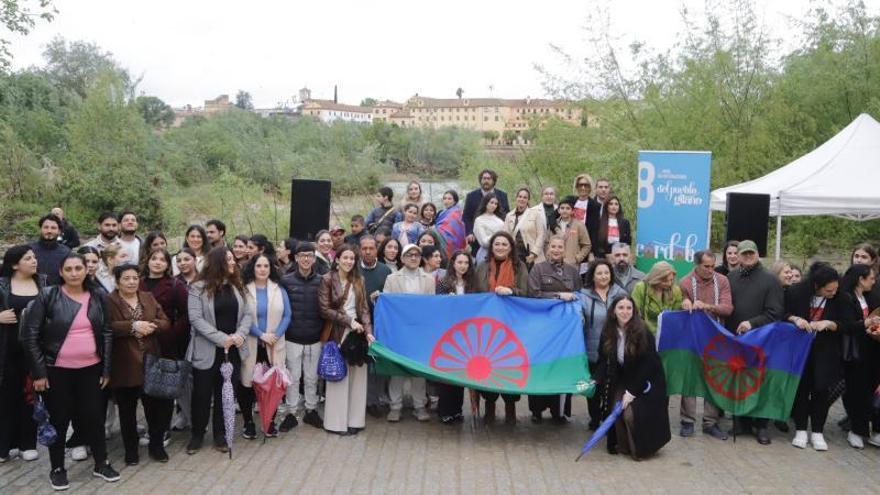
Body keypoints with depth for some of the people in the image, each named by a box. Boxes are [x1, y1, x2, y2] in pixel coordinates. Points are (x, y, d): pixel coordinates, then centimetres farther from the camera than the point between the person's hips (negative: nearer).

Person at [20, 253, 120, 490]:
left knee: (94, 416, 9)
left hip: (91, 369, 3)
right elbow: (29, 335, -9)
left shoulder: (98, 298, 2)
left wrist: (106, 369, 2)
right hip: (57, 370, -2)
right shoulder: (47, 296, -9)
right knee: (59, 419, 8)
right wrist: (39, 372, -10)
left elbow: (107, 334, 6)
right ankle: (57, 468, 25)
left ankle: (101, 463, 24)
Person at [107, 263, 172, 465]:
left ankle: (156, 445, 22)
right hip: (124, 365, -3)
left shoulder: (148, 298, 11)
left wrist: (151, 326, -14)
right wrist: (133, 326, -25)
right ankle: (131, 450, 22)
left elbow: (165, 323, 5)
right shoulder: (110, 301, -3)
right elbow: (108, 326, -18)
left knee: (156, 405, 6)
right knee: (127, 410, 8)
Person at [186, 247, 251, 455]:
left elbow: (246, 314, 5)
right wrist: (221, 338, -21)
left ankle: (220, 435, 23)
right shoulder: (198, 287, -7)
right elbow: (196, 319, -15)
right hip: (207, 351, -4)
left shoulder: (237, 286, 8)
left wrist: (240, 334, -14)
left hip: (233, 350, 4)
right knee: (202, 394, 7)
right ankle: (197, 434, 23)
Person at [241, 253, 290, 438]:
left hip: (274, 345, 2)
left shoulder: (279, 290, 7)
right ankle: (248, 423, 18)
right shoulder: (244, 290, -1)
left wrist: (275, 336, -11)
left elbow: (287, 316, 3)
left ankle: (271, 422, 18)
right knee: (248, 384, 3)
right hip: (251, 345, -2)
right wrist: (261, 335, -15)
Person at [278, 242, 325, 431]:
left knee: (312, 377, 10)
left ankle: (311, 410, 24)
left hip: (314, 339, 1)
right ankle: (291, 413, 16)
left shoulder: (321, 281, 2)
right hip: (292, 338, -1)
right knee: (293, 377, 5)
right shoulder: (286, 280, -3)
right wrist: (281, 331, -4)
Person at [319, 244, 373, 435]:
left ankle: (354, 419, 14)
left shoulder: (359, 280, 10)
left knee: (357, 376, 4)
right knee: (338, 376, 1)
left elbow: (364, 308, 7)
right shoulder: (327, 280, -4)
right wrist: (349, 321, -14)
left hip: (357, 332, 4)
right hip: (337, 333, -4)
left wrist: (368, 331, -7)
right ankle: (337, 421, 10)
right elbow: (325, 309, -9)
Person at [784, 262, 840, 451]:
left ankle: (817, 432, 15)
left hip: (825, 352, 1)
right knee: (801, 388, 6)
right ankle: (800, 430, 17)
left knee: (821, 390, 2)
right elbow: (783, 313, -4)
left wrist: (828, 323, -24)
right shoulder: (796, 292, -15)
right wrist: (795, 319, -24)